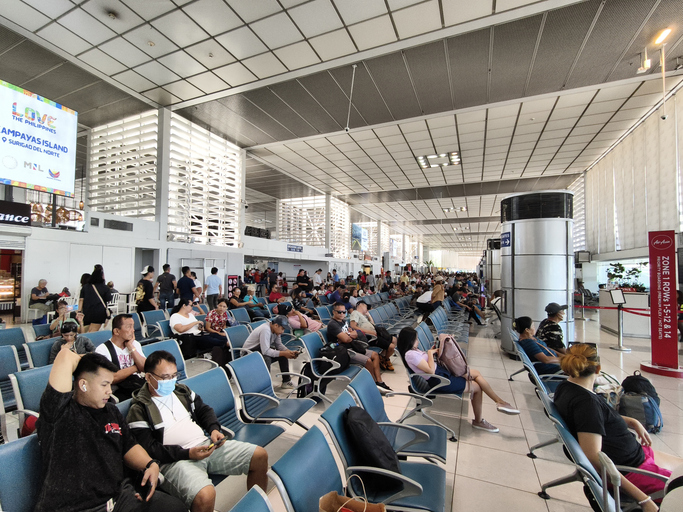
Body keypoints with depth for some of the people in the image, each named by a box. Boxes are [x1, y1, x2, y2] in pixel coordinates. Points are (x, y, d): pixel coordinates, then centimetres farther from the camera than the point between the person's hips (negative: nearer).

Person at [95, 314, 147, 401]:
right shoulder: (102, 350, -2)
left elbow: (145, 368, 2)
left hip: (140, 383, 6)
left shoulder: (135, 344, 16)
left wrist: (131, 347, -2)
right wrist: (135, 368, 1)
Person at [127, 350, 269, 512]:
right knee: (205, 495, -37)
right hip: (174, 460, -6)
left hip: (206, 444, 6)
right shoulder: (139, 410, -3)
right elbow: (149, 449, -9)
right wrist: (187, 454, -19)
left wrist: (214, 429, 0)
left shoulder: (182, 390, 15)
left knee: (260, 456, -4)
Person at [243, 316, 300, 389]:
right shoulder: (265, 330, -34)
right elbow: (265, 351, -38)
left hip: (262, 349, 9)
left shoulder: (275, 329, -7)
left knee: (283, 354, -4)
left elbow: (279, 344, 1)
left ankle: (286, 381, 7)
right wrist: (283, 353, -34)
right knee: (267, 359, -35)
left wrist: (290, 352, -15)